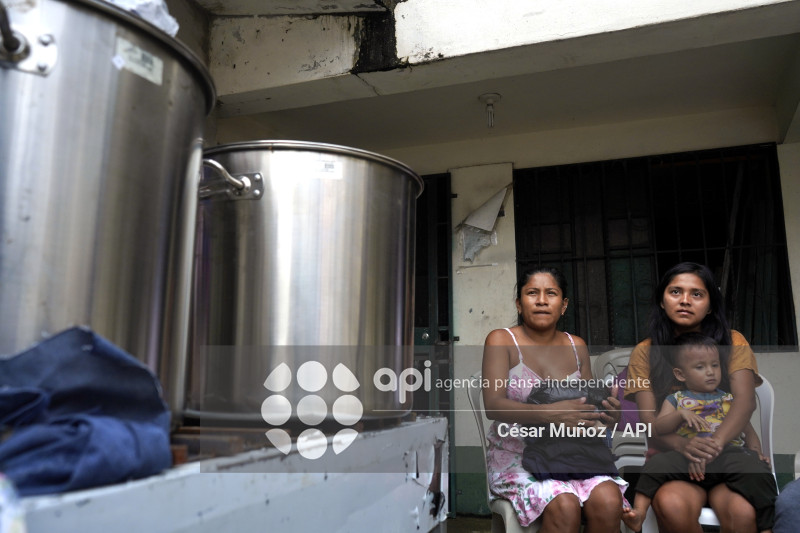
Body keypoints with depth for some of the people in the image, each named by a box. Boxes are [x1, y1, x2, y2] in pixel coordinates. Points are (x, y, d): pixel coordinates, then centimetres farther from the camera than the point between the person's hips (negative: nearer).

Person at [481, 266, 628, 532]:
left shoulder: (576, 346, 9)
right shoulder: (501, 340, -5)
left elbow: (590, 399, 14)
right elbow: (493, 405, -17)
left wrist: (606, 410, -11)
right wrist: (549, 414, -33)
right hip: (515, 454, -4)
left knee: (608, 500, -25)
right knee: (564, 506, -30)